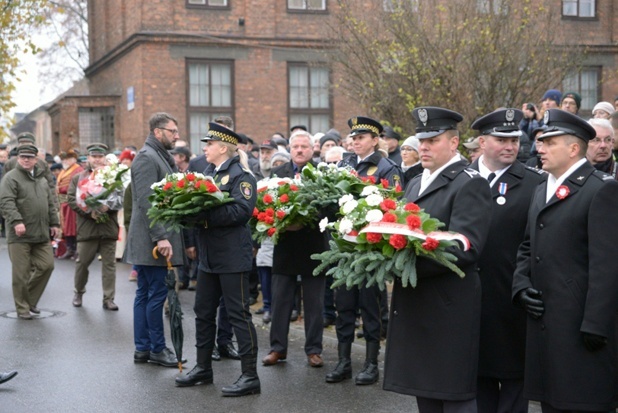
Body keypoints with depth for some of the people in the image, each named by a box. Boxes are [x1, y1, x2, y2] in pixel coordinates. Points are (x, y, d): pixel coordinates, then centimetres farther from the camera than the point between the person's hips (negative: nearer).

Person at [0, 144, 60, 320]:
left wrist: (54, 223, 15)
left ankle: (30, 300, 21)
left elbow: (51, 203, 23)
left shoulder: (42, 179, 18)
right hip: (20, 234, -6)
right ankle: (22, 308, 10)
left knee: (47, 265, 4)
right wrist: (16, 221, -27)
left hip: (41, 234, 6)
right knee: (21, 272, -2)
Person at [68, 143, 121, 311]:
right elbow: (71, 199, -1)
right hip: (86, 227, 0)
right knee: (82, 262, 6)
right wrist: (90, 212, -13)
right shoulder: (78, 178, 8)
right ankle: (78, 292, 27)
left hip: (108, 227, 0)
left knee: (109, 264, 3)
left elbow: (121, 199, 0)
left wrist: (108, 206, -19)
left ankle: (108, 298, 9)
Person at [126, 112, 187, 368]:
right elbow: (146, 202, -21)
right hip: (151, 240, -10)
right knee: (157, 293, -4)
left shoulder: (160, 157, 18)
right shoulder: (146, 157, -13)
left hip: (151, 241, 10)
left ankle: (142, 349, 17)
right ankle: (156, 349, 4)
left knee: (146, 294, 12)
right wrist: (160, 237, -24)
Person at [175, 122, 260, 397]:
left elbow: (241, 210, -23)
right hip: (209, 257, 9)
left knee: (238, 314, -4)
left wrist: (205, 216, -27)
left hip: (232, 258, -9)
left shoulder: (240, 175, -11)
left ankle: (250, 376, 2)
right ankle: (203, 368, 29)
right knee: (203, 312, 15)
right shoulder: (210, 174, 14)